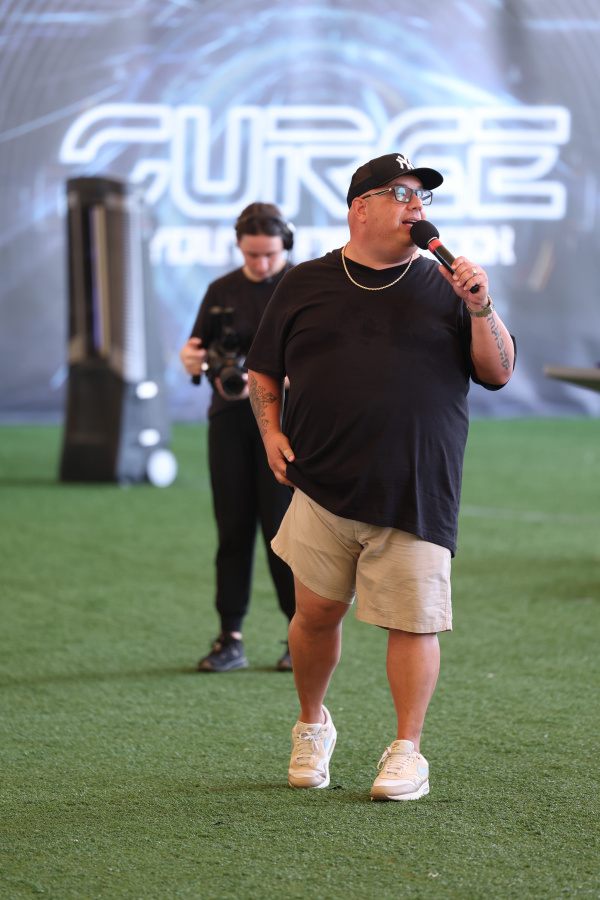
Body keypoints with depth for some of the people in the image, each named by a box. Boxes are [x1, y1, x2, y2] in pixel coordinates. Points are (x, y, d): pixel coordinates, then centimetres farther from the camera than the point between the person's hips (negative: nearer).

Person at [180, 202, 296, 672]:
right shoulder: (222, 291, 12)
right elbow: (197, 347, 20)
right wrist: (191, 356, -5)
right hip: (229, 419, 4)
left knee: (281, 524, -8)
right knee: (233, 526, 3)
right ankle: (230, 638, 7)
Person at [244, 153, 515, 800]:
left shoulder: (444, 287, 9)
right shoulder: (304, 285, 11)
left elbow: (498, 374, 5)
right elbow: (262, 372, 18)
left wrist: (480, 308, -10)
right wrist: (271, 431, 2)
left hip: (417, 494, -1)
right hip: (322, 483, 1)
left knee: (413, 620, -3)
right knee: (316, 611, 2)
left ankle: (407, 751, 9)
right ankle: (311, 726, 26)